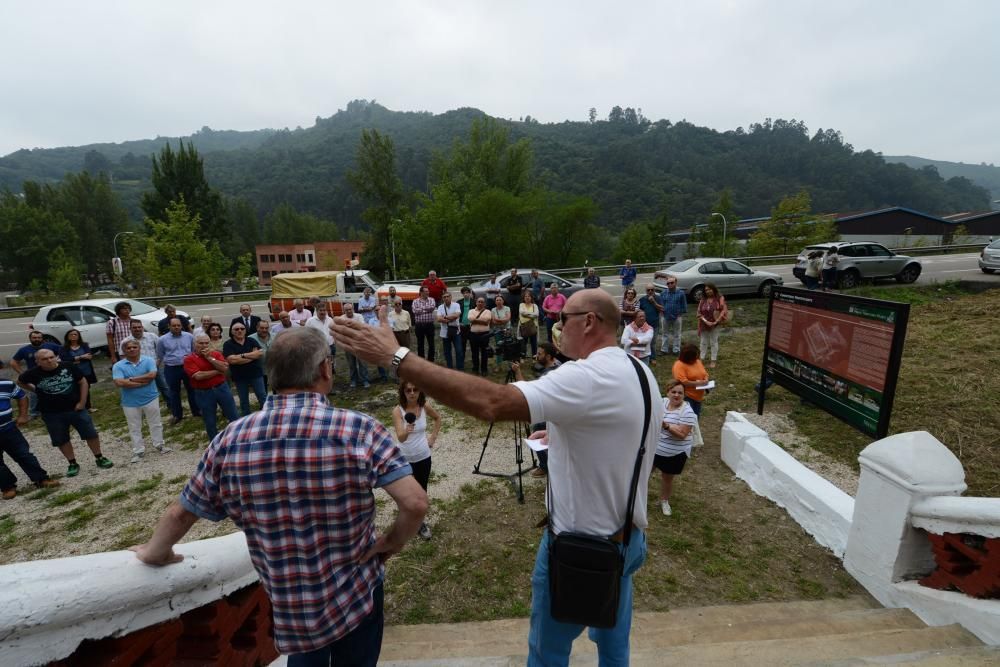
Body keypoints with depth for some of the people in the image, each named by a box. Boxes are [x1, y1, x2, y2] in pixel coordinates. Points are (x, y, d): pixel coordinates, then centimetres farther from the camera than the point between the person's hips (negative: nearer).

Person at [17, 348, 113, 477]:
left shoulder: (68, 368, -11)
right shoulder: (34, 374, -10)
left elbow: (83, 382, -1)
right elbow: (20, 382, 13)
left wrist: (82, 402, -5)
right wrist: (36, 390, 2)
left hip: (76, 409, -1)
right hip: (52, 414, 1)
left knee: (91, 434, 5)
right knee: (62, 441, 11)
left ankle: (99, 458, 22)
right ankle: (73, 464, 26)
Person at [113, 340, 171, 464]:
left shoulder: (149, 360, -6)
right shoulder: (118, 366, -6)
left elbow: (152, 375, -20)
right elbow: (119, 383, -19)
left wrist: (131, 379, -16)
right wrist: (142, 382, -19)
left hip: (150, 399, 0)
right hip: (130, 403, 0)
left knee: (155, 424, 13)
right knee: (134, 428, 11)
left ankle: (159, 444, 28)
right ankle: (138, 451, 23)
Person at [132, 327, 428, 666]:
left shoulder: (230, 441, -13)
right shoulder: (359, 429, -25)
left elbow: (180, 512, 2)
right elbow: (416, 503, -28)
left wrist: (155, 553, 23)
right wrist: (391, 543, -8)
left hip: (287, 606, 3)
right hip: (356, 593, -2)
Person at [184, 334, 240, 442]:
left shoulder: (216, 354, 3)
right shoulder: (189, 359, -5)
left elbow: (225, 368, -12)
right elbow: (198, 376, -18)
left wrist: (210, 358, -15)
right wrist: (218, 371, -10)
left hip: (222, 388, 2)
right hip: (203, 393, -2)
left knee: (233, 416, 10)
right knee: (210, 421, 10)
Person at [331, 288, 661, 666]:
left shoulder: (588, 378, -31)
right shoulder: (642, 375, 1)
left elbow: (490, 403, -42)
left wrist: (396, 357, -39)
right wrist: (564, 434, 9)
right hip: (627, 537, 9)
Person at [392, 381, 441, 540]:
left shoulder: (425, 406, -11)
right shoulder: (398, 411, -21)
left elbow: (437, 418, 11)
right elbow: (400, 438, -32)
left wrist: (433, 437, 4)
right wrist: (406, 431, -53)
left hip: (423, 456, 3)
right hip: (404, 459, -2)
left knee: (422, 490, 13)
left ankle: (419, 521, 34)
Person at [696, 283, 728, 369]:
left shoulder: (720, 298, -7)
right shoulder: (703, 300, 1)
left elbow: (724, 310, -12)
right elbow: (699, 313, -1)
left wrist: (716, 321, -19)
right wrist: (705, 321, -15)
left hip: (715, 325, -3)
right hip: (704, 325, 3)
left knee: (714, 342, 7)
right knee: (704, 342, 10)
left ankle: (713, 361, 16)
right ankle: (702, 359, 18)